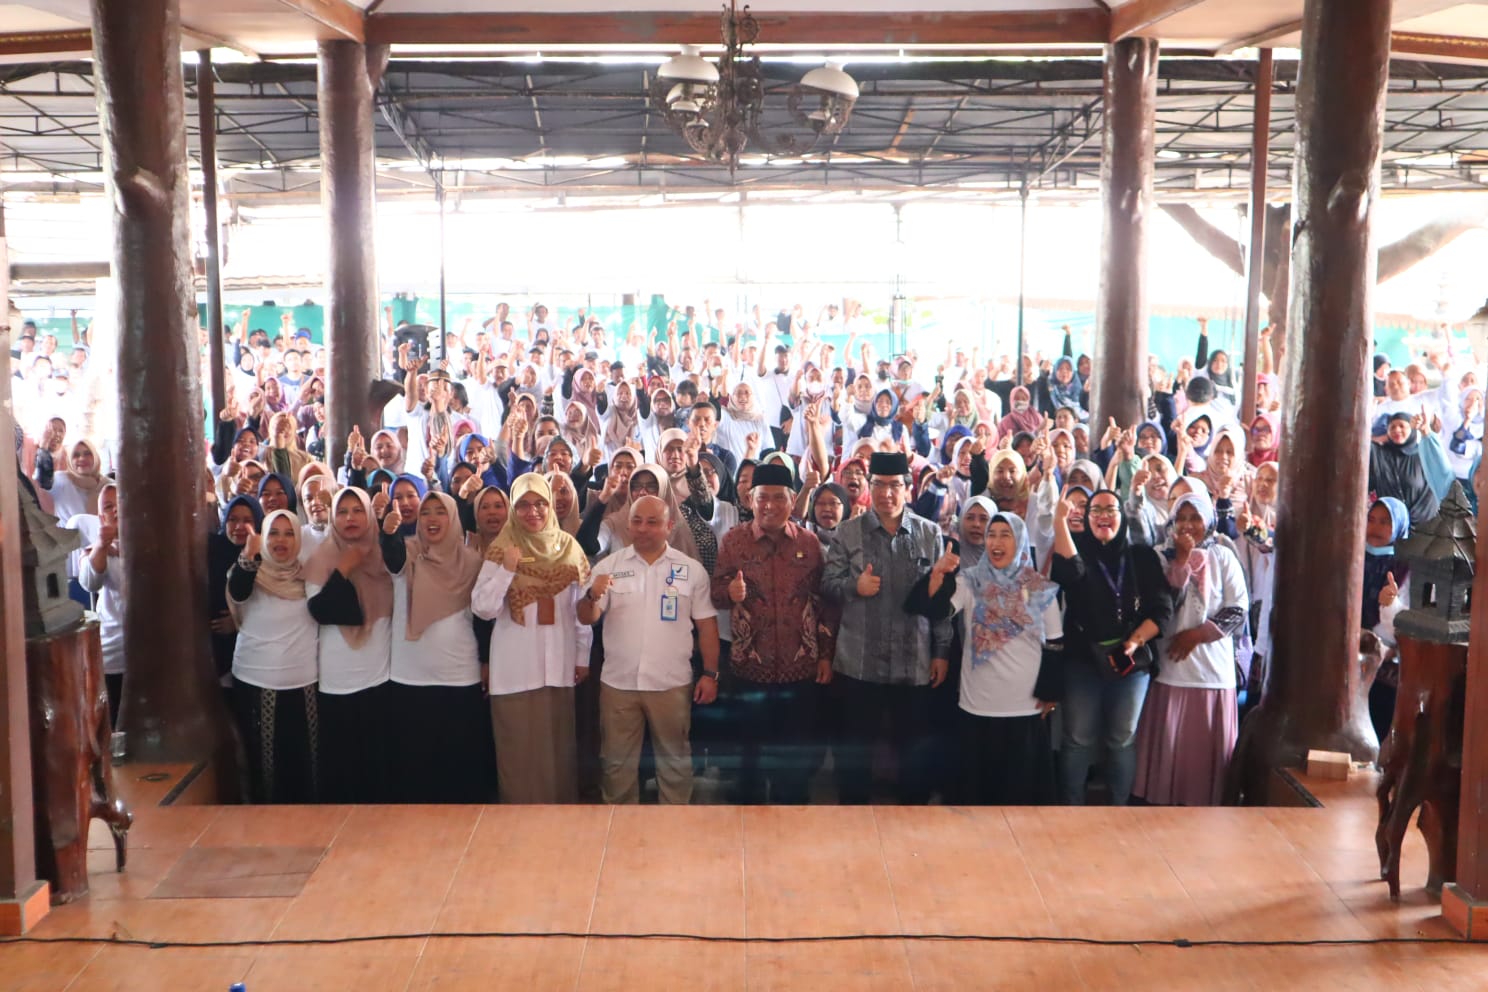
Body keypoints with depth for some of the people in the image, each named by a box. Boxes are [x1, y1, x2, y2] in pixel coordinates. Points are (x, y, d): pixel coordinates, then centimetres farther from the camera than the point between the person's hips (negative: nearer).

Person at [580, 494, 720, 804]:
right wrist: (593, 596, -25)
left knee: (675, 760, 11)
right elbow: (586, 618, -3)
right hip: (618, 683, 1)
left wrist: (710, 674, -1)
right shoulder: (609, 566, 1)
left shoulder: (691, 569, 1)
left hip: (672, 684, -1)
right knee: (617, 763, 11)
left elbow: (707, 624, 3)